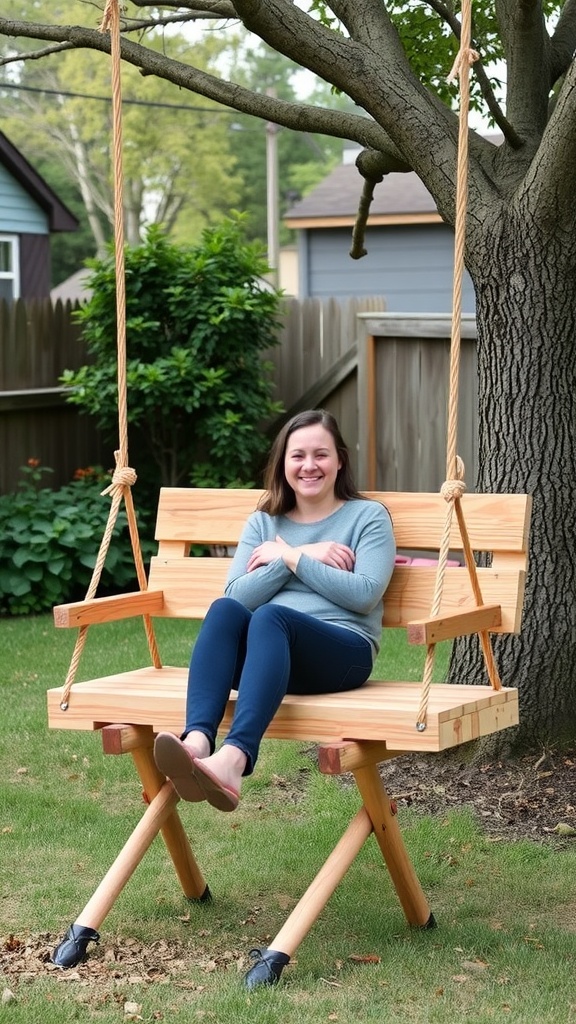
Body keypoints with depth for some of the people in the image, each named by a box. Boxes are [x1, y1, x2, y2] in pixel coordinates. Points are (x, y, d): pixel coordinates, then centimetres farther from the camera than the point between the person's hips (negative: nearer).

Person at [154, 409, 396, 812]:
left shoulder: (369, 516, 11)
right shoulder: (263, 523, 21)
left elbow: (364, 594, -6)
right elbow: (237, 595, 6)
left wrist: (288, 557, -2)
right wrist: (303, 557, -4)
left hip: (344, 653, -3)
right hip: (266, 654, 4)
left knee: (270, 616, -36)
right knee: (224, 609, -31)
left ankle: (234, 759, -58)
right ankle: (196, 742, -53)